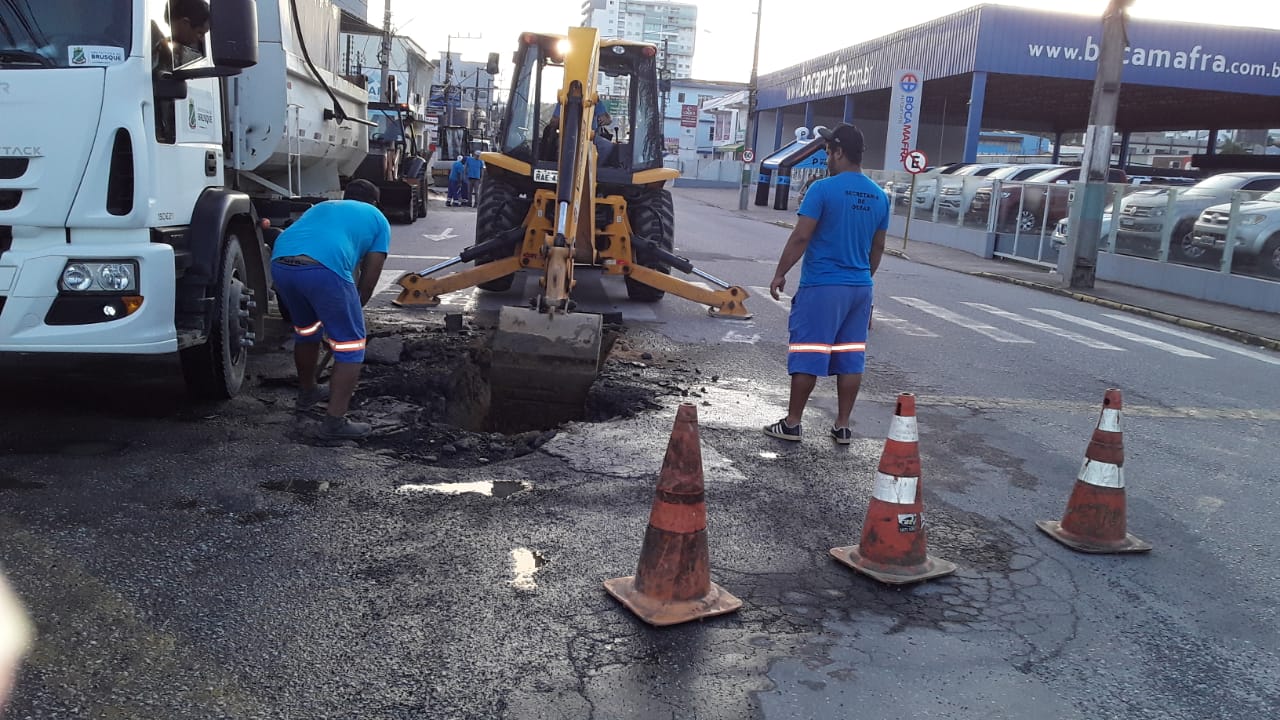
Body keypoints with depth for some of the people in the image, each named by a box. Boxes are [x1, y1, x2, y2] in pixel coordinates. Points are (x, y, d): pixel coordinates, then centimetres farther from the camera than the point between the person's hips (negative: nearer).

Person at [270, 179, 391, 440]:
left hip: (280, 263, 6)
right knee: (350, 345, 7)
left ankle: (307, 392, 49)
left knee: (306, 330, 30)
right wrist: (353, 310, 34)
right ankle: (335, 423, 4)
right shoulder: (377, 219, 26)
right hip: (323, 268, -6)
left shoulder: (322, 206, 39)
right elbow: (369, 277, 18)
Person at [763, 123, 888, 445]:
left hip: (822, 286, -6)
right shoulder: (879, 196, 8)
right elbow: (878, 247, 15)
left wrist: (780, 274, -5)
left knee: (807, 356, 1)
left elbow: (800, 237, -15)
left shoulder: (823, 189, -12)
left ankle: (791, 423, 10)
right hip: (860, 288, 6)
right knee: (850, 358, 10)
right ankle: (842, 426, 16)